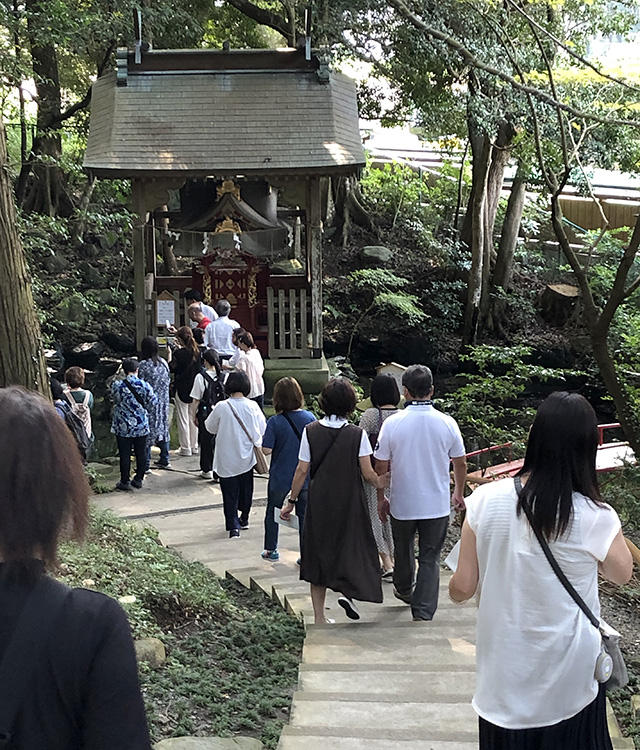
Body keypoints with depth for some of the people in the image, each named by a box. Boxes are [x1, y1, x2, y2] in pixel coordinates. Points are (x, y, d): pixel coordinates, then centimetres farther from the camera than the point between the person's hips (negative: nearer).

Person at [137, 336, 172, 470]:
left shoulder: (144, 365, -15)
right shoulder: (164, 363, 2)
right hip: (163, 401, 6)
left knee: (147, 430, 1)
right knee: (163, 428, 16)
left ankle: (146, 464, 4)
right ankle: (164, 460, 23)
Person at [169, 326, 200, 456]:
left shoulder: (178, 353, -18)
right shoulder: (197, 352, -2)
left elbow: (172, 368, -7)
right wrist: (180, 348, 19)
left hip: (182, 389, -6)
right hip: (194, 388, 6)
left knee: (183, 419, 4)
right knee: (193, 418, 16)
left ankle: (186, 448, 9)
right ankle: (194, 446, 22)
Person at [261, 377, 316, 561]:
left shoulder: (275, 422, -17)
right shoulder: (310, 418, -8)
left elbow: (266, 450, -19)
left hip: (280, 478, -2)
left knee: (273, 512, 18)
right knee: (304, 514, 13)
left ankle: (271, 550, 30)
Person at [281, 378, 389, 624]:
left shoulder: (310, 431, -6)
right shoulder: (357, 434, -11)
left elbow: (302, 470, -4)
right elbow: (368, 474, -7)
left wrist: (292, 501, 6)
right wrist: (381, 481, 15)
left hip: (319, 502, 2)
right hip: (350, 502, -2)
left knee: (318, 551, 12)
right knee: (352, 546, 18)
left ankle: (319, 616, 16)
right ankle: (347, 591, -7)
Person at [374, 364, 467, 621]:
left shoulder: (392, 423, -12)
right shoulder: (447, 423, -8)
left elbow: (381, 467, -6)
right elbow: (460, 463, 3)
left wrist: (381, 498, 9)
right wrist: (459, 493, 19)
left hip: (402, 504, 1)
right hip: (437, 504, 0)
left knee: (403, 550, 23)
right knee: (430, 559, 6)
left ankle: (404, 590, 47)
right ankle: (423, 614, 1)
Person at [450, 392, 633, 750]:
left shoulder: (486, 501, -15)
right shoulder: (594, 518, -21)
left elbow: (462, 588, -8)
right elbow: (622, 573, 0)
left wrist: (454, 585, 14)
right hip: (567, 678, -2)